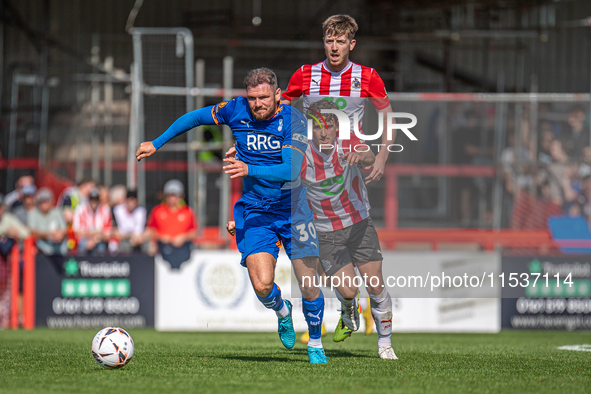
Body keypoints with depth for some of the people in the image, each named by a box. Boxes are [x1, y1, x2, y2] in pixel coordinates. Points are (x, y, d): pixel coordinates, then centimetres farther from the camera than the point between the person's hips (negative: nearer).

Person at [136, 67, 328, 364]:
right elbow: (194, 118, 13)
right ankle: (282, 311, 21)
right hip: (255, 212, 2)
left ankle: (315, 344, 24)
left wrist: (249, 169, -38)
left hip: (294, 209, -2)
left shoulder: (294, 121, -15)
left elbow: (292, 170, -26)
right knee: (262, 285, -17)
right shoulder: (236, 111, -5)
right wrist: (157, 143, 15)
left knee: (309, 285, -4)